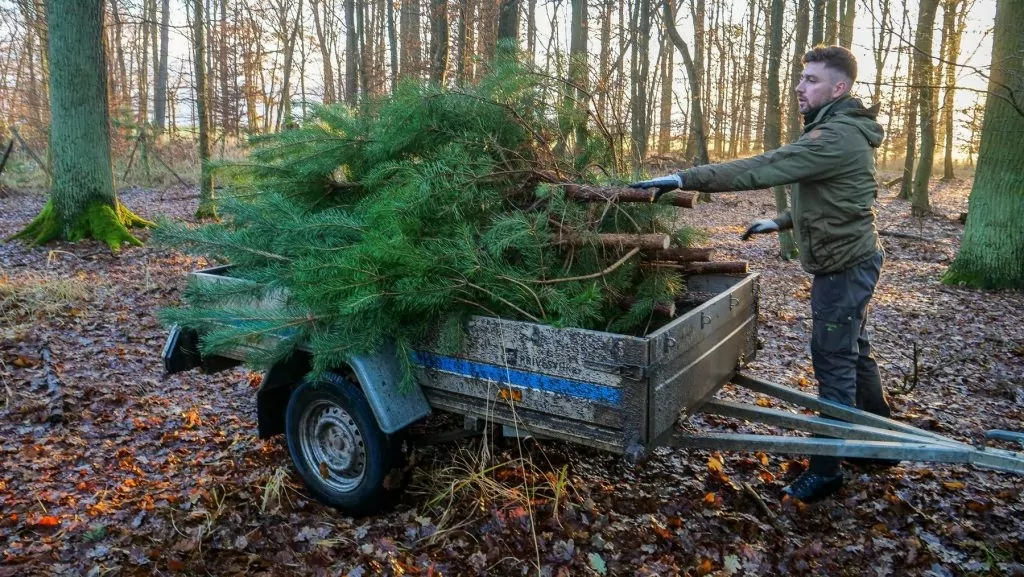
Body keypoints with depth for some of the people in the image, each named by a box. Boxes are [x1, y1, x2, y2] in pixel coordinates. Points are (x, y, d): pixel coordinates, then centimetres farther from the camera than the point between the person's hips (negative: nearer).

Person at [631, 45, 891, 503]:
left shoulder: (837, 136, -23)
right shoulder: (839, 131, 12)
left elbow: (761, 170, -32)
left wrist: (683, 180, -34)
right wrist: (781, 221, 14)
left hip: (844, 266, -11)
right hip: (847, 261, 11)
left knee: (833, 362, -4)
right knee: (853, 353, 20)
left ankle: (826, 469, 6)